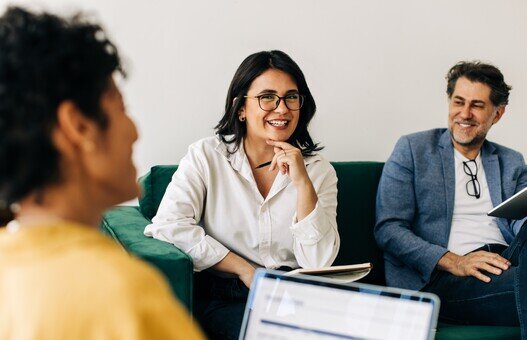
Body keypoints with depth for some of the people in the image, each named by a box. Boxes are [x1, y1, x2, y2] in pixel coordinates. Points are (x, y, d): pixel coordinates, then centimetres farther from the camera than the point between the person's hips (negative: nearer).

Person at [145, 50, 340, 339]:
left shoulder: (319, 171, 6)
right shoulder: (206, 156, 2)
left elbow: (317, 263, -3)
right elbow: (168, 225, -12)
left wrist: (303, 183, -13)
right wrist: (244, 270, -11)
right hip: (220, 299, -3)